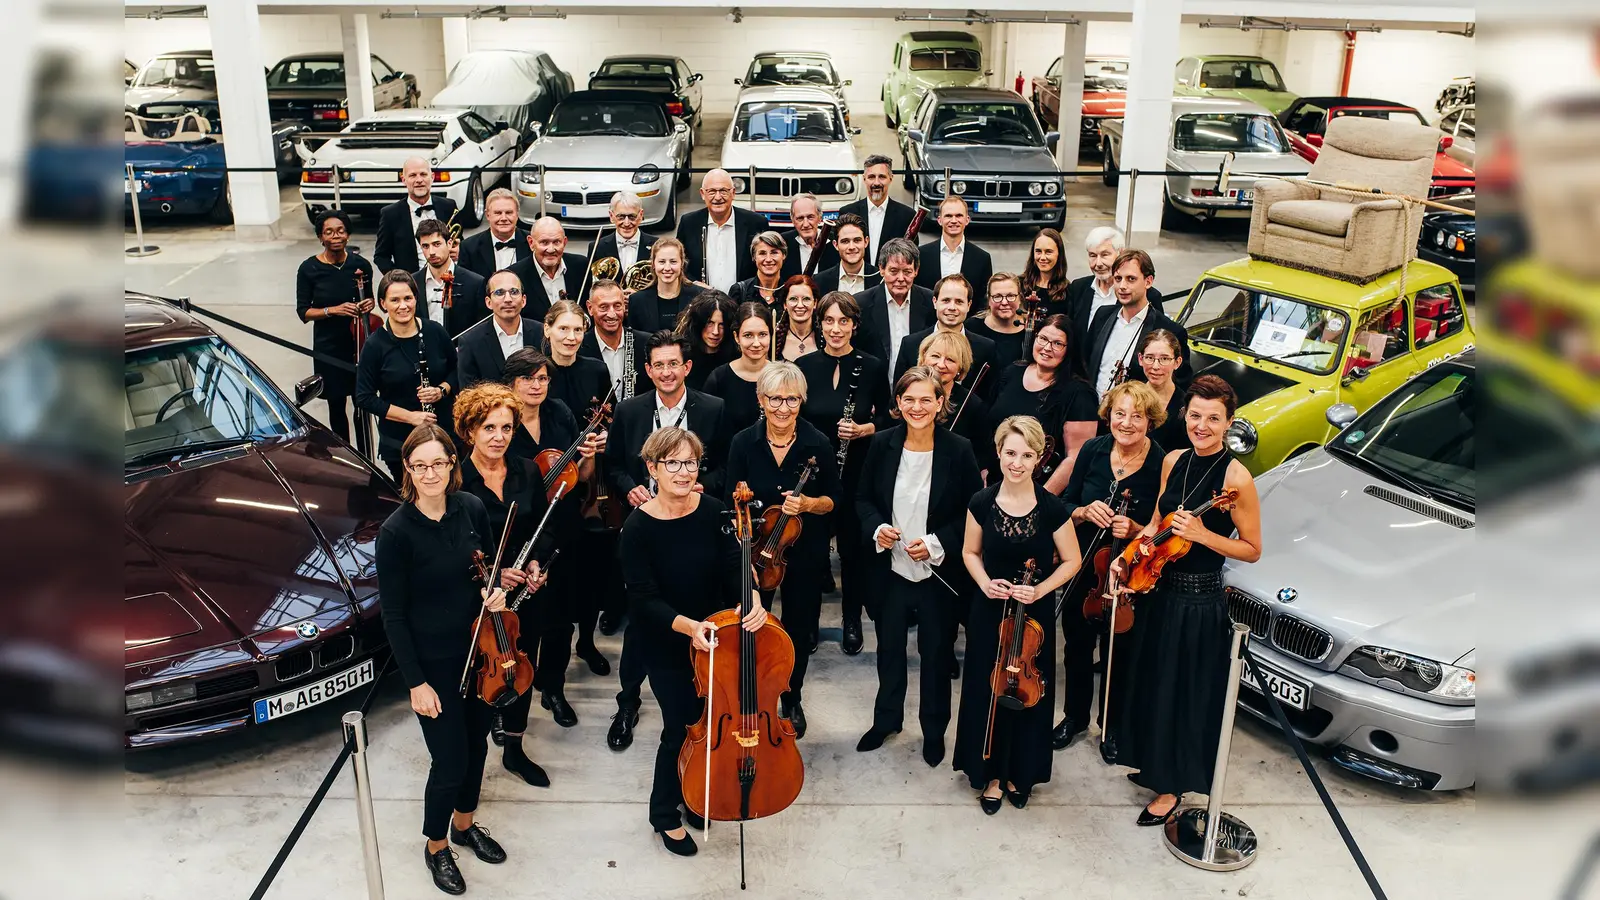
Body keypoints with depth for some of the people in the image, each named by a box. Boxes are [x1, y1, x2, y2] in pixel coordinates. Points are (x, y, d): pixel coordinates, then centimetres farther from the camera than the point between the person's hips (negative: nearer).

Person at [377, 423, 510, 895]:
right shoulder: (396, 532, -20)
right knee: (450, 761, 4)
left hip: (479, 650, 5)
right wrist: (415, 682, -14)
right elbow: (393, 614, -15)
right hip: (433, 662, -5)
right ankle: (436, 846, 31)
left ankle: (464, 823, 47)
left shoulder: (471, 509, -7)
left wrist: (495, 588, -13)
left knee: (476, 744, 21)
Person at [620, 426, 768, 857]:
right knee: (681, 728, 2)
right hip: (666, 645, -3)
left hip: (714, 635, 4)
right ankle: (665, 813, 29)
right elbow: (643, 599, -20)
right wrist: (687, 625, -35)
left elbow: (734, 568, -13)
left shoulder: (713, 512, -11)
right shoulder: (639, 527, -19)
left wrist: (751, 599, -34)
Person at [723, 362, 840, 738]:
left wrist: (807, 503, -22)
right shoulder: (743, 443, -9)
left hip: (805, 554, 0)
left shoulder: (818, 444, -10)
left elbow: (833, 500, -2)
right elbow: (732, 501, -3)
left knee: (799, 630, 14)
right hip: (754, 550, 0)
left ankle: (791, 701, 37)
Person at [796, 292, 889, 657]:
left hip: (856, 472, -1)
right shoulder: (804, 366, -2)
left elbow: (887, 418, 3)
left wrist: (864, 428, -16)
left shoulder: (872, 367, -4)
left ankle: (852, 620, 25)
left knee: (854, 545, 8)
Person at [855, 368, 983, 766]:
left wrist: (937, 543, -17)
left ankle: (934, 728, 34)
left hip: (938, 570, -2)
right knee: (889, 646, 18)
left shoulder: (959, 450, -13)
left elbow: (973, 511, -6)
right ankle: (886, 718, 40)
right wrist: (876, 528, -13)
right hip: (890, 566, 2)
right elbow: (864, 498, 6)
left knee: (935, 650, 13)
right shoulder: (882, 444, -5)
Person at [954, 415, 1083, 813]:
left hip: (1034, 614, -1)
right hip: (989, 611, 1)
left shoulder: (1052, 508, -13)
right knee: (988, 691, 8)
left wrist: (1040, 589, -16)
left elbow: (1072, 561, -2)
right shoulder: (982, 503, -8)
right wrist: (985, 583, -13)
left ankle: (1021, 773, 31)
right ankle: (991, 773, 27)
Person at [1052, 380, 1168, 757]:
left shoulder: (1162, 465, -17)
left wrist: (1136, 530, -27)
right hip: (1081, 568, 3)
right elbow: (1065, 504, 2)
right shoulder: (1093, 450, -7)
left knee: (1120, 653, 15)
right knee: (1077, 645, 19)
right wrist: (1084, 512, -18)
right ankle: (1074, 716, 42)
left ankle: (1112, 725, 38)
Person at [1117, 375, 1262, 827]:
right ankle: (1152, 760, 43)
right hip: (1162, 591, 6)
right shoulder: (1173, 461, 2)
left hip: (1200, 603, -6)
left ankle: (1172, 787, 26)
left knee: (1185, 694, 8)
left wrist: (1202, 535, -26)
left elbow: (1251, 550, -13)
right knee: (1153, 685, 21)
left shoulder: (1236, 476, -18)